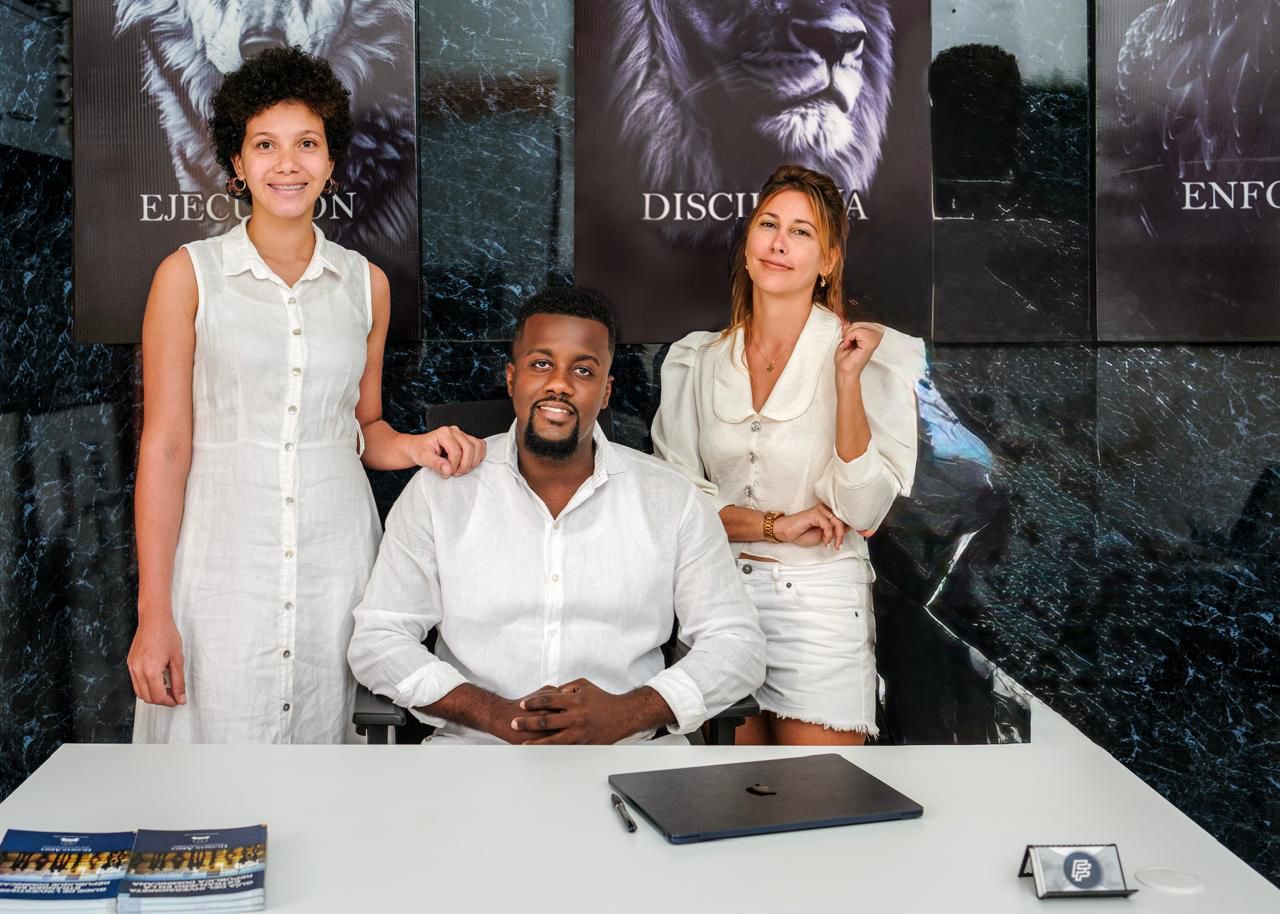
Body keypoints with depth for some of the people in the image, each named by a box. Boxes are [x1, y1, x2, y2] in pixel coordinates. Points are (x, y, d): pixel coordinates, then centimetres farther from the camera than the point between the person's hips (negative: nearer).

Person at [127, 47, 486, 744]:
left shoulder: (365, 283, 8)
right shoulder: (189, 275, -2)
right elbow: (165, 446, -4)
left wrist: (419, 446, -5)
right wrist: (153, 614, -7)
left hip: (336, 554, 3)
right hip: (224, 551, -2)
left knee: (323, 732, 8)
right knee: (218, 730, -1)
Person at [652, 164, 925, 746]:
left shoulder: (872, 355, -6)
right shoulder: (696, 360, 4)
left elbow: (862, 511, -13)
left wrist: (847, 380, -19)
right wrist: (776, 524, -11)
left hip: (820, 608, -3)